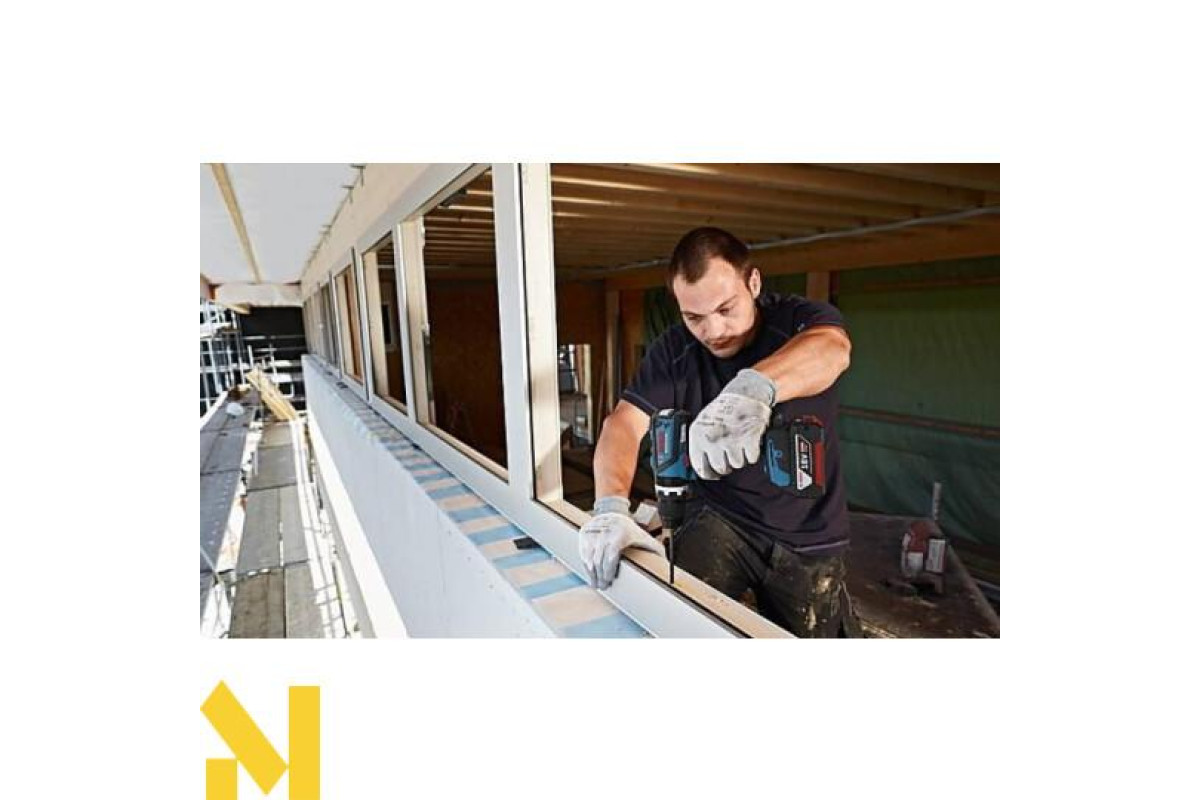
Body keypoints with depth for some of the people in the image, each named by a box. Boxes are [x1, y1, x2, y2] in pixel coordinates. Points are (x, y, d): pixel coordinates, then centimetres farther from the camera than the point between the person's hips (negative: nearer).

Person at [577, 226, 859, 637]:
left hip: (807, 538, 0)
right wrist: (611, 506, -32)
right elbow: (624, 424, -14)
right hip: (719, 518, 1)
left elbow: (832, 347, -37)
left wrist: (754, 387, -58)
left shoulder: (798, 317, -13)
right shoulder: (674, 350, -7)